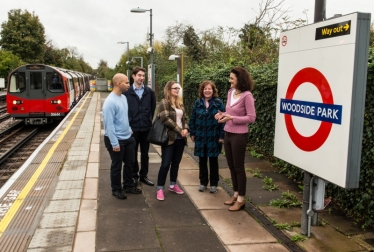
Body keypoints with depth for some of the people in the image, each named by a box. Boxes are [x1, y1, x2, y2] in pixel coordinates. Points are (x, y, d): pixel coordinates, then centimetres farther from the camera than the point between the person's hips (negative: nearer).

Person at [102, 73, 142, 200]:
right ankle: (116, 189, 25)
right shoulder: (110, 101, -22)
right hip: (117, 140, -8)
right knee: (116, 166, 8)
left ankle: (128, 185, 35)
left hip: (128, 137, 8)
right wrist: (114, 143, -22)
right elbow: (109, 124, -22)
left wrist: (129, 130, 15)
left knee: (130, 162, 18)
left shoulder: (124, 97, 5)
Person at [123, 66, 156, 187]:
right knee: (133, 154, 10)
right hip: (132, 128, -2)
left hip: (146, 128, 2)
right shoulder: (127, 92, -6)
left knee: (145, 153, 12)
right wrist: (128, 125, -4)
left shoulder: (150, 92, 2)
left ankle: (143, 175, 25)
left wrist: (149, 121, 4)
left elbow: (153, 108, 7)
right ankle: (134, 175, 23)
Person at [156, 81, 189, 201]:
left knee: (176, 162, 13)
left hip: (180, 138, 7)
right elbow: (166, 119, -17)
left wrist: (185, 129, -3)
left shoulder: (180, 103, 15)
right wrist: (180, 130, -16)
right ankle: (160, 188, 5)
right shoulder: (164, 102, -7)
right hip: (169, 137, -7)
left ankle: (173, 185, 26)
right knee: (166, 163, -5)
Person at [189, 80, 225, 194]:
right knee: (202, 160, 11)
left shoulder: (218, 103, -5)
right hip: (200, 137, 2)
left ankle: (214, 184, 21)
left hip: (213, 137, -2)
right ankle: (203, 182, 25)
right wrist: (192, 133, 2)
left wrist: (222, 136, -11)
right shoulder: (197, 103, 2)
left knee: (213, 160, 9)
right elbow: (192, 119, 6)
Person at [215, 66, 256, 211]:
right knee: (231, 166, 15)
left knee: (238, 167, 3)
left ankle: (241, 199, 16)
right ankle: (235, 195, 30)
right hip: (228, 134, 8)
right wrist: (223, 115, -2)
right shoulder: (230, 92, 6)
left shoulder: (247, 95, -16)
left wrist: (232, 118, -22)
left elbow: (251, 118, -16)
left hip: (239, 136, -8)